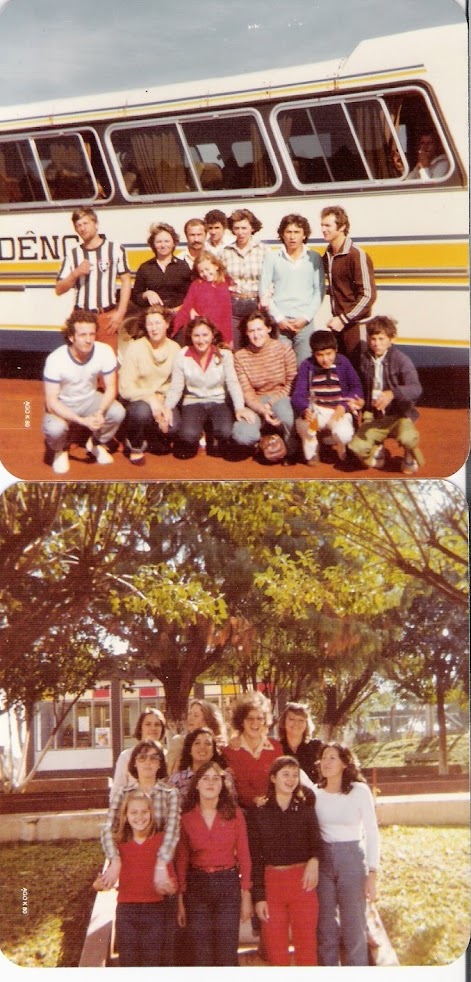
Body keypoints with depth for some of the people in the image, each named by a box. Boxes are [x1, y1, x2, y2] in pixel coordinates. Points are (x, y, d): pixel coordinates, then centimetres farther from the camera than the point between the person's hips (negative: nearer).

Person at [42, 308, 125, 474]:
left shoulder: (105, 352, -21)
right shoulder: (55, 360, -28)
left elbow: (110, 388, -11)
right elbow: (51, 402, -25)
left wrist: (100, 412, -32)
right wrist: (82, 420, -36)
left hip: (89, 399, 3)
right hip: (62, 405, -3)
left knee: (118, 412, -25)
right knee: (54, 429, -34)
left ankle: (97, 443, 7)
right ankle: (60, 451, 5)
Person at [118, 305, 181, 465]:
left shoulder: (174, 348, -3)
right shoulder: (135, 347, -13)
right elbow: (125, 388, -18)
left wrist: (162, 400, -21)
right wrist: (150, 398, -29)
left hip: (162, 399, 3)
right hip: (136, 398, -3)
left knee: (172, 427, -26)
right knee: (143, 410, -37)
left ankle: (150, 438, 13)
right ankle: (135, 446, -4)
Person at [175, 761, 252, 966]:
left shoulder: (234, 814, 1)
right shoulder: (186, 818, 1)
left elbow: (243, 856, 3)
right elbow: (181, 861, 4)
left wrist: (246, 895, -1)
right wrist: (180, 899, 1)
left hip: (228, 886, 0)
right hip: (197, 887, 0)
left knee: (227, 956, 0)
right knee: (201, 956, 4)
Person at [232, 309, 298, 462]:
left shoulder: (284, 350, -5)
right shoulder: (240, 356, -3)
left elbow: (292, 384, -3)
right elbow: (246, 392, -5)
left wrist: (270, 403, -16)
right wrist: (262, 410, -24)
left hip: (280, 399, -1)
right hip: (256, 403, 1)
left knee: (285, 415, -39)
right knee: (243, 436, -30)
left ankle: (292, 450, -6)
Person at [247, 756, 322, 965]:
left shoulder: (305, 808, 5)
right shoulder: (257, 812, 2)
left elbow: (316, 843, -1)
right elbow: (254, 857, 1)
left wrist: (314, 860, -25)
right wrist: (258, 896, -5)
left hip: (302, 880, 0)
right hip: (271, 881, 0)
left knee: (306, 943, 3)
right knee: (275, 948, 4)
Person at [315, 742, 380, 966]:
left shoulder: (360, 791, -6)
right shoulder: (315, 793, 2)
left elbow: (372, 833, -5)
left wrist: (372, 874, -9)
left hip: (352, 860, -3)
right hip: (322, 861, 3)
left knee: (353, 927, 1)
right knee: (325, 927, 9)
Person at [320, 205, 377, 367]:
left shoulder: (357, 255, -14)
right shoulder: (328, 255, 7)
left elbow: (368, 295, -17)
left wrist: (344, 319, -18)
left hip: (355, 325, -7)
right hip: (338, 323, 7)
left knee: (356, 368, -4)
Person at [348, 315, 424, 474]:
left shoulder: (400, 359, -13)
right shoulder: (364, 359, 2)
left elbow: (415, 388, -27)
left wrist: (392, 393, -43)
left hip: (399, 415, -4)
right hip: (374, 416, 4)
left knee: (407, 438, -37)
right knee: (357, 447, -22)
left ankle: (409, 456, 3)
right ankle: (377, 451, 17)